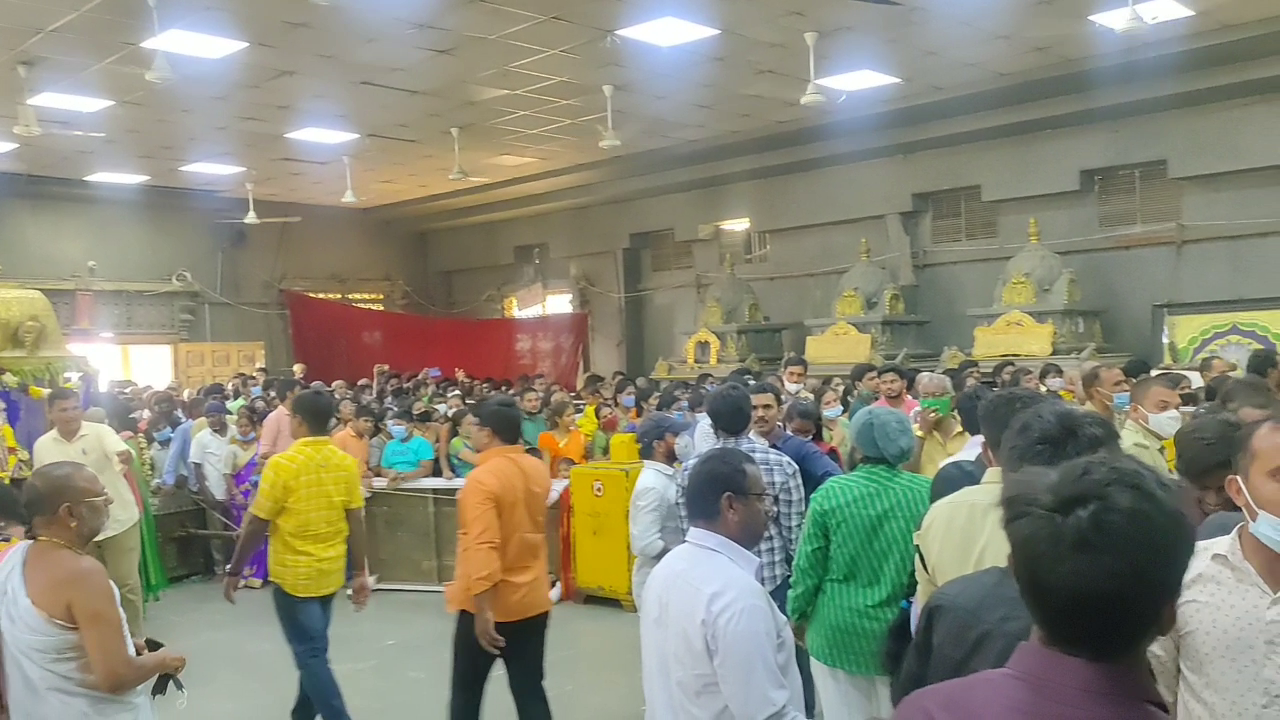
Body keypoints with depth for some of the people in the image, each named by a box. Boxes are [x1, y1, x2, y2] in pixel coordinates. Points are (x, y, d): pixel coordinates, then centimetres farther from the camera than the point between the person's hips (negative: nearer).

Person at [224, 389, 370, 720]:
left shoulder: (282, 464, -17)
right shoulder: (347, 463, -4)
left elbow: (256, 525, -12)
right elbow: (356, 523, -2)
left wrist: (234, 571, -1)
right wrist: (361, 573, 5)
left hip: (293, 574, -5)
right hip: (331, 572, 5)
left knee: (310, 654, 3)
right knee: (313, 647, 21)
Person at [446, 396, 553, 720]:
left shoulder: (482, 479, -20)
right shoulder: (539, 470, 1)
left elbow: (482, 548, -28)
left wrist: (483, 610, -27)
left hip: (491, 604, -6)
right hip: (532, 599, 6)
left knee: (466, 692, 13)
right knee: (529, 690, 11)